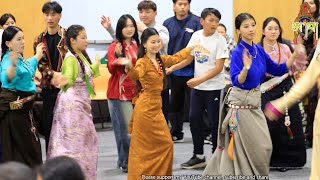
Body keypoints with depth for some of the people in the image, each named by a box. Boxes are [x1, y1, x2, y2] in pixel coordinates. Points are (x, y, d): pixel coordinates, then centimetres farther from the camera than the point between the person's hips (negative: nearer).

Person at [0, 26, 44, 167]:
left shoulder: (20, 58, 8)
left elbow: (28, 68, 32)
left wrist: (38, 56, 42)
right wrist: (12, 64, -61)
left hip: (22, 107, 10)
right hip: (14, 107, -10)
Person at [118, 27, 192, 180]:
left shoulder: (161, 60, 9)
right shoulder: (142, 62, -14)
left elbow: (176, 58, 28)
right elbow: (136, 75, -36)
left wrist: (192, 47, 38)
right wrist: (129, 67, -58)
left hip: (156, 107, 8)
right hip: (145, 108, -8)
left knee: (166, 144, 10)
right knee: (144, 147, -3)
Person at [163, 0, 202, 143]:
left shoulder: (196, 22, -8)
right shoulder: (168, 23, 5)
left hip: (192, 71, -5)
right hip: (174, 71, 5)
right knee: (175, 104, 15)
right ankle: (176, 134, 28)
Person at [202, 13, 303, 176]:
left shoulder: (259, 50, 3)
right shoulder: (238, 52, -17)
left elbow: (278, 70, 9)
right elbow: (237, 81, -24)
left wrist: (295, 54, 0)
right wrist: (246, 67, -42)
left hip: (255, 102, 8)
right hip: (241, 103, -8)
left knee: (264, 146, 13)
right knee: (255, 148, -3)